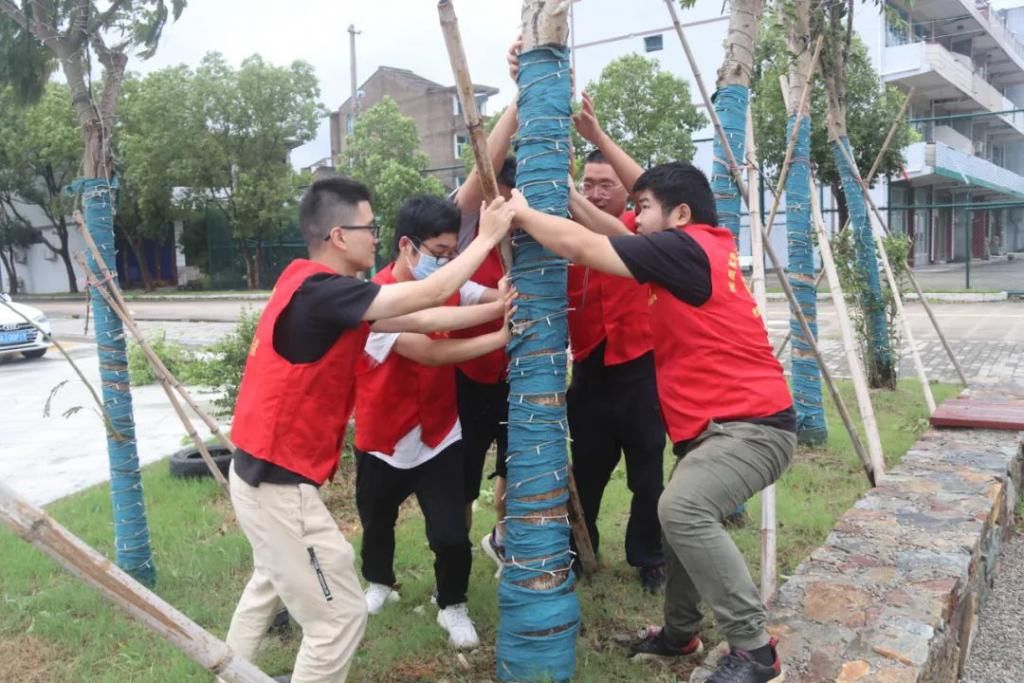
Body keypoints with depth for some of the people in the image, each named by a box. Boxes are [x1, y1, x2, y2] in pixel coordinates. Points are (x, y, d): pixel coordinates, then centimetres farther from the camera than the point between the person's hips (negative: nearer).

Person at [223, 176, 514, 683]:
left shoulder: (317, 288, 4)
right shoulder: (320, 291, -24)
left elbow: (417, 320, 3)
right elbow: (430, 297, -21)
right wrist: (488, 236, -11)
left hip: (263, 469, 10)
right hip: (280, 483, -10)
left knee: (273, 583, 32)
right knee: (340, 616, 1)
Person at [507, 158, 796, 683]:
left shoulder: (683, 247, -18)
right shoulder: (702, 246, 11)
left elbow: (580, 246, -17)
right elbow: (614, 235, 18)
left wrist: (522, 212, -3)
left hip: (753, 423, -11)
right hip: (717, 423, 11)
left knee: (682, 510, -29)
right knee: (680, 513, 18)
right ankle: (681, 633, 34)